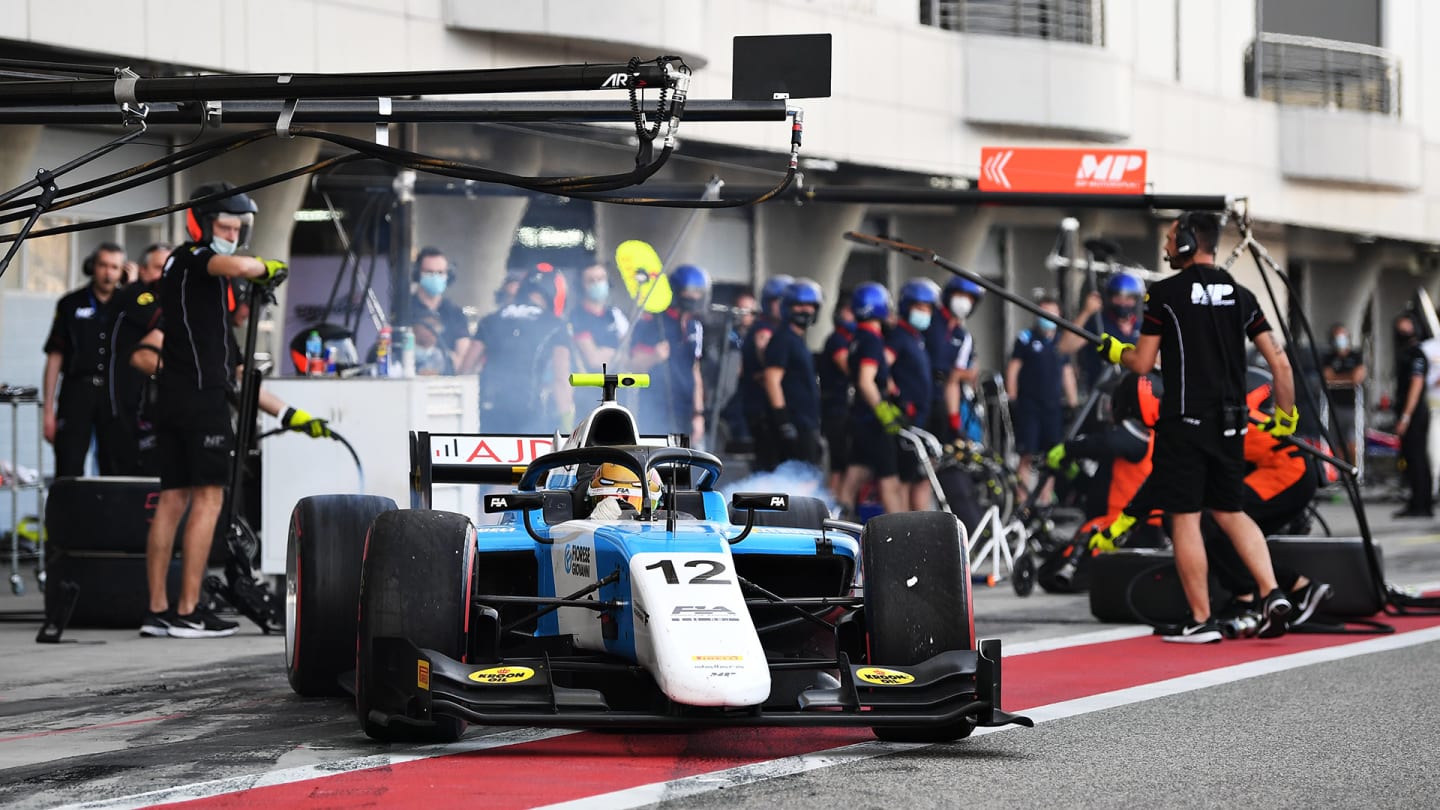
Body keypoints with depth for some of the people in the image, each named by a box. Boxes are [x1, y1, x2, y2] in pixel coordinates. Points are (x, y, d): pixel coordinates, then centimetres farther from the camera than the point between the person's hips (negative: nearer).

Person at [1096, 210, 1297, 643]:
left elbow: (1142, 363, -5)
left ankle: (1201, 620, 3)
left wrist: (1114, 350, 16)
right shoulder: (1239, 295, 8)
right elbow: (1279, 362, 6)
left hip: (1185, 422, -5)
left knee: (1185, 518, 1)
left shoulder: (1165, 293, -6)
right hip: (1230, 422, 5)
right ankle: (1272, 593, 0)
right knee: (1230, 511, 17)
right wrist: (1286, 414, 18)